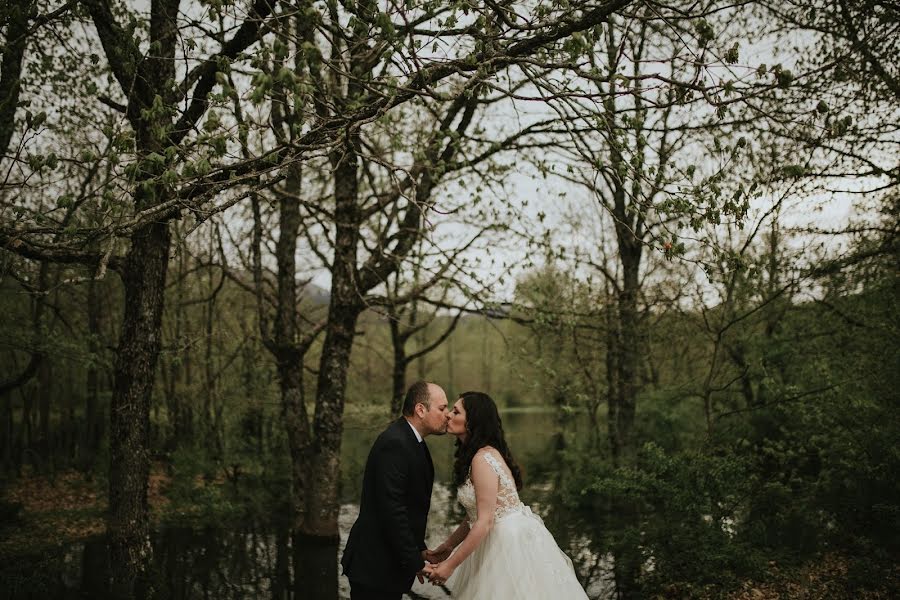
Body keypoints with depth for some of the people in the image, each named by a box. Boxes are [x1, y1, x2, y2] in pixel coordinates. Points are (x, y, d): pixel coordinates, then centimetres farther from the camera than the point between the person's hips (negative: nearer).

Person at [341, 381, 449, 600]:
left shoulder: (412, 441, 9)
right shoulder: (394, 444, -22)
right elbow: (392, 511, -25)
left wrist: (419, 548, 12)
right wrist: (416, 563, -18)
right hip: (375, 566, -9)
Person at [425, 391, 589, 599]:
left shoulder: (483, 458, -21)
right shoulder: (471, 456, 8)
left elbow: (485, 522, -22)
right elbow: (474, 516, 12)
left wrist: (450, 565, -18)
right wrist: (447, 547, 11)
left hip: (513, 543, -9)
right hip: (502, 542, 9)